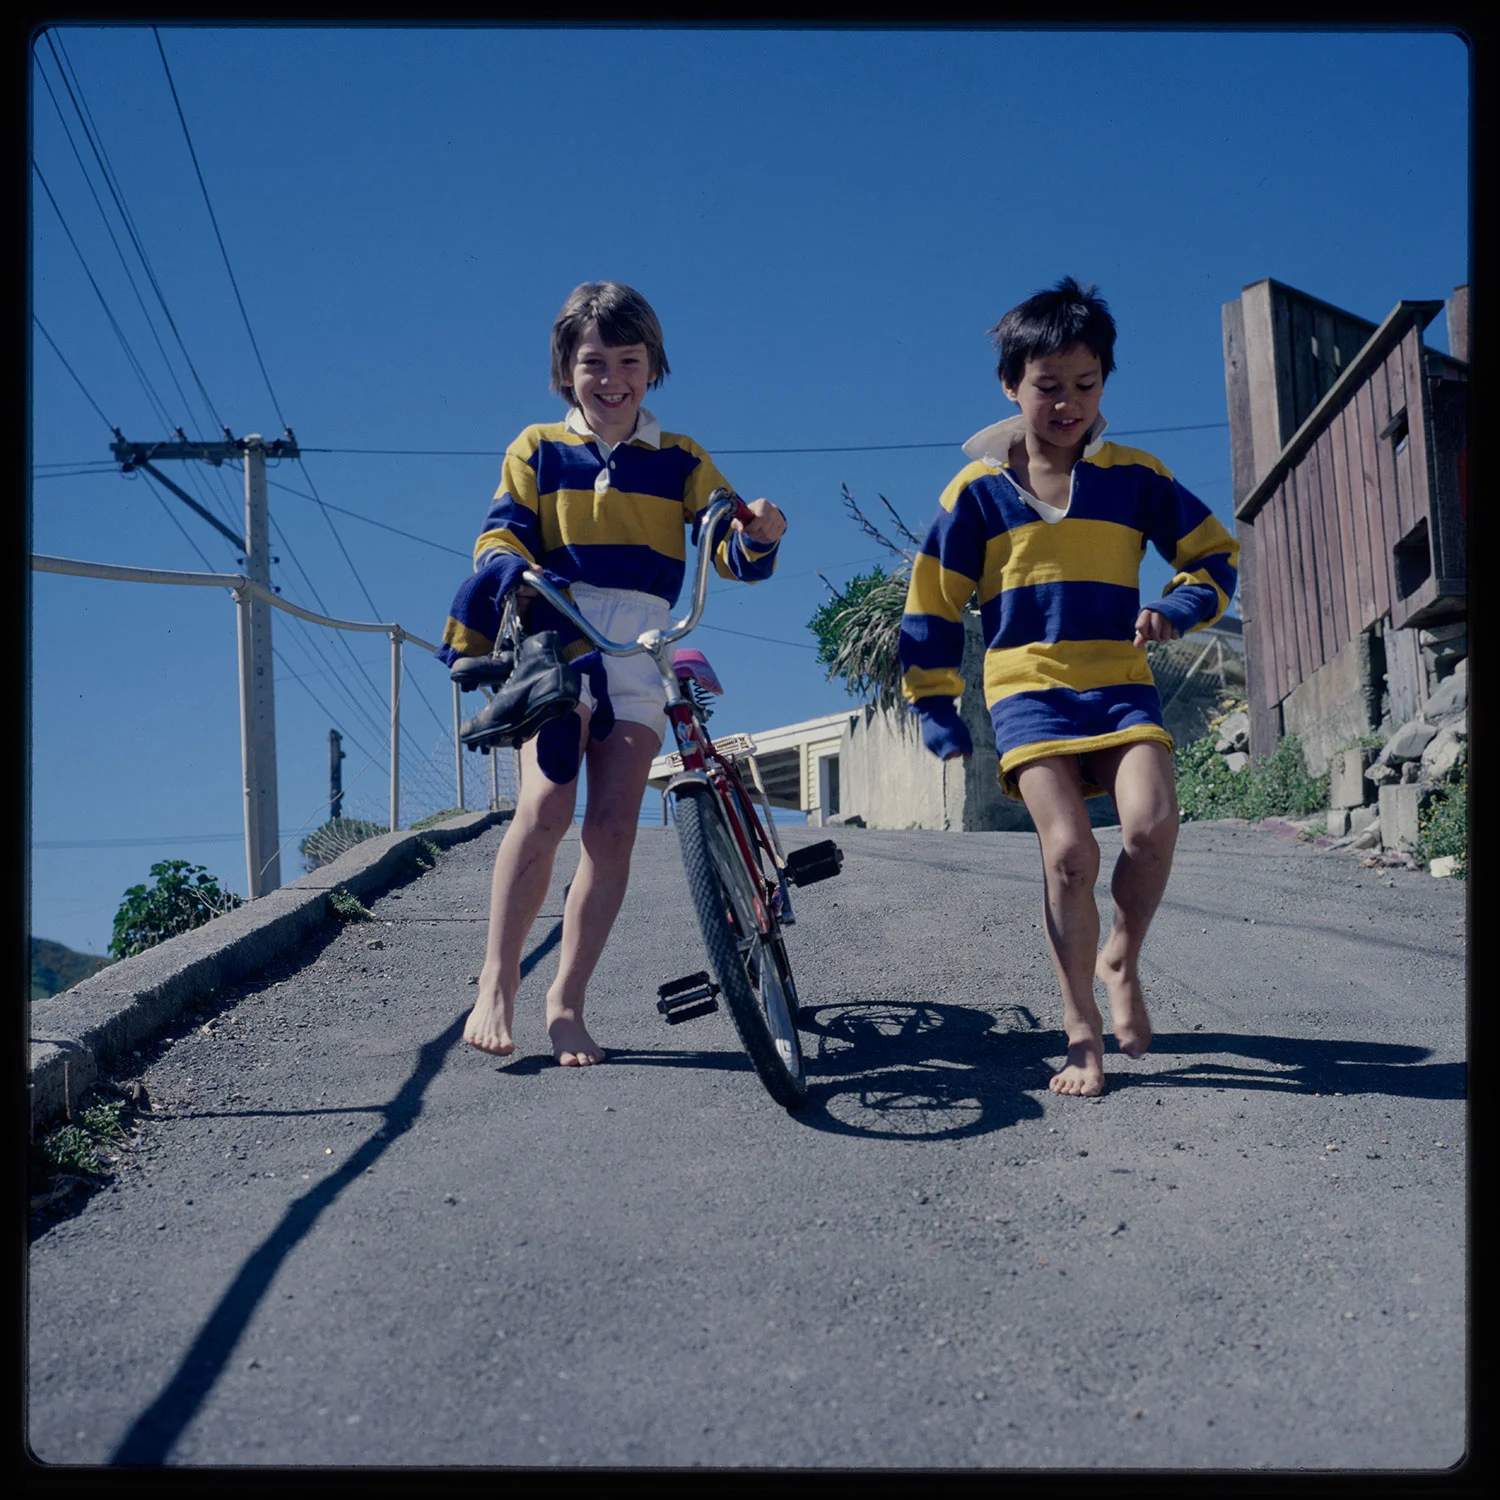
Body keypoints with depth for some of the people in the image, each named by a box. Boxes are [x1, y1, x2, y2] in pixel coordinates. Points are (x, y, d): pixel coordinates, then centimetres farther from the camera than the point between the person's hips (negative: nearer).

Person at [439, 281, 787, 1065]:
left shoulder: (680, 460, 14)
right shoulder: (538, 450, 12)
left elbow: (728, 548, 5)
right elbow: (500, 535, 3)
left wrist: (757, 536, -19)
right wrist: (518, 570, -20)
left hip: (641, 656, 2)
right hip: (556, 645, -1)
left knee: (612, 827, -7)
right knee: (544, 807, -21)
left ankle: (566, 1002, 3)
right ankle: (494, 988, -12)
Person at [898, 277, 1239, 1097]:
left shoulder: (1132, 476, 7)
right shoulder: (977, 490, 4)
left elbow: (1213, 553, 17)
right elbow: (931, 603, 8)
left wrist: (1176, 609, -4)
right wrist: (936, 709, 5)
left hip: (1120, 684, 2)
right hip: (1027, 687, -1)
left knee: (1151, 825, -22)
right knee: (1069, 850, -18)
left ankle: (1121, 960, 8)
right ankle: (1080, 1027, 0)